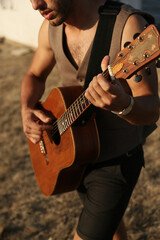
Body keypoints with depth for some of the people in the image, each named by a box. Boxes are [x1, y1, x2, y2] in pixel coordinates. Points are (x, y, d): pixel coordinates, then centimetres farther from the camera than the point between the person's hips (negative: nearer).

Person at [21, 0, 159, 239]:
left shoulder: (128, 25, -26)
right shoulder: (51, 27, -7)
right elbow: (35, 75, 9)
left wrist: (122, 105, -51)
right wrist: (27, 110, -12)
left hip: (116, 160, -6)